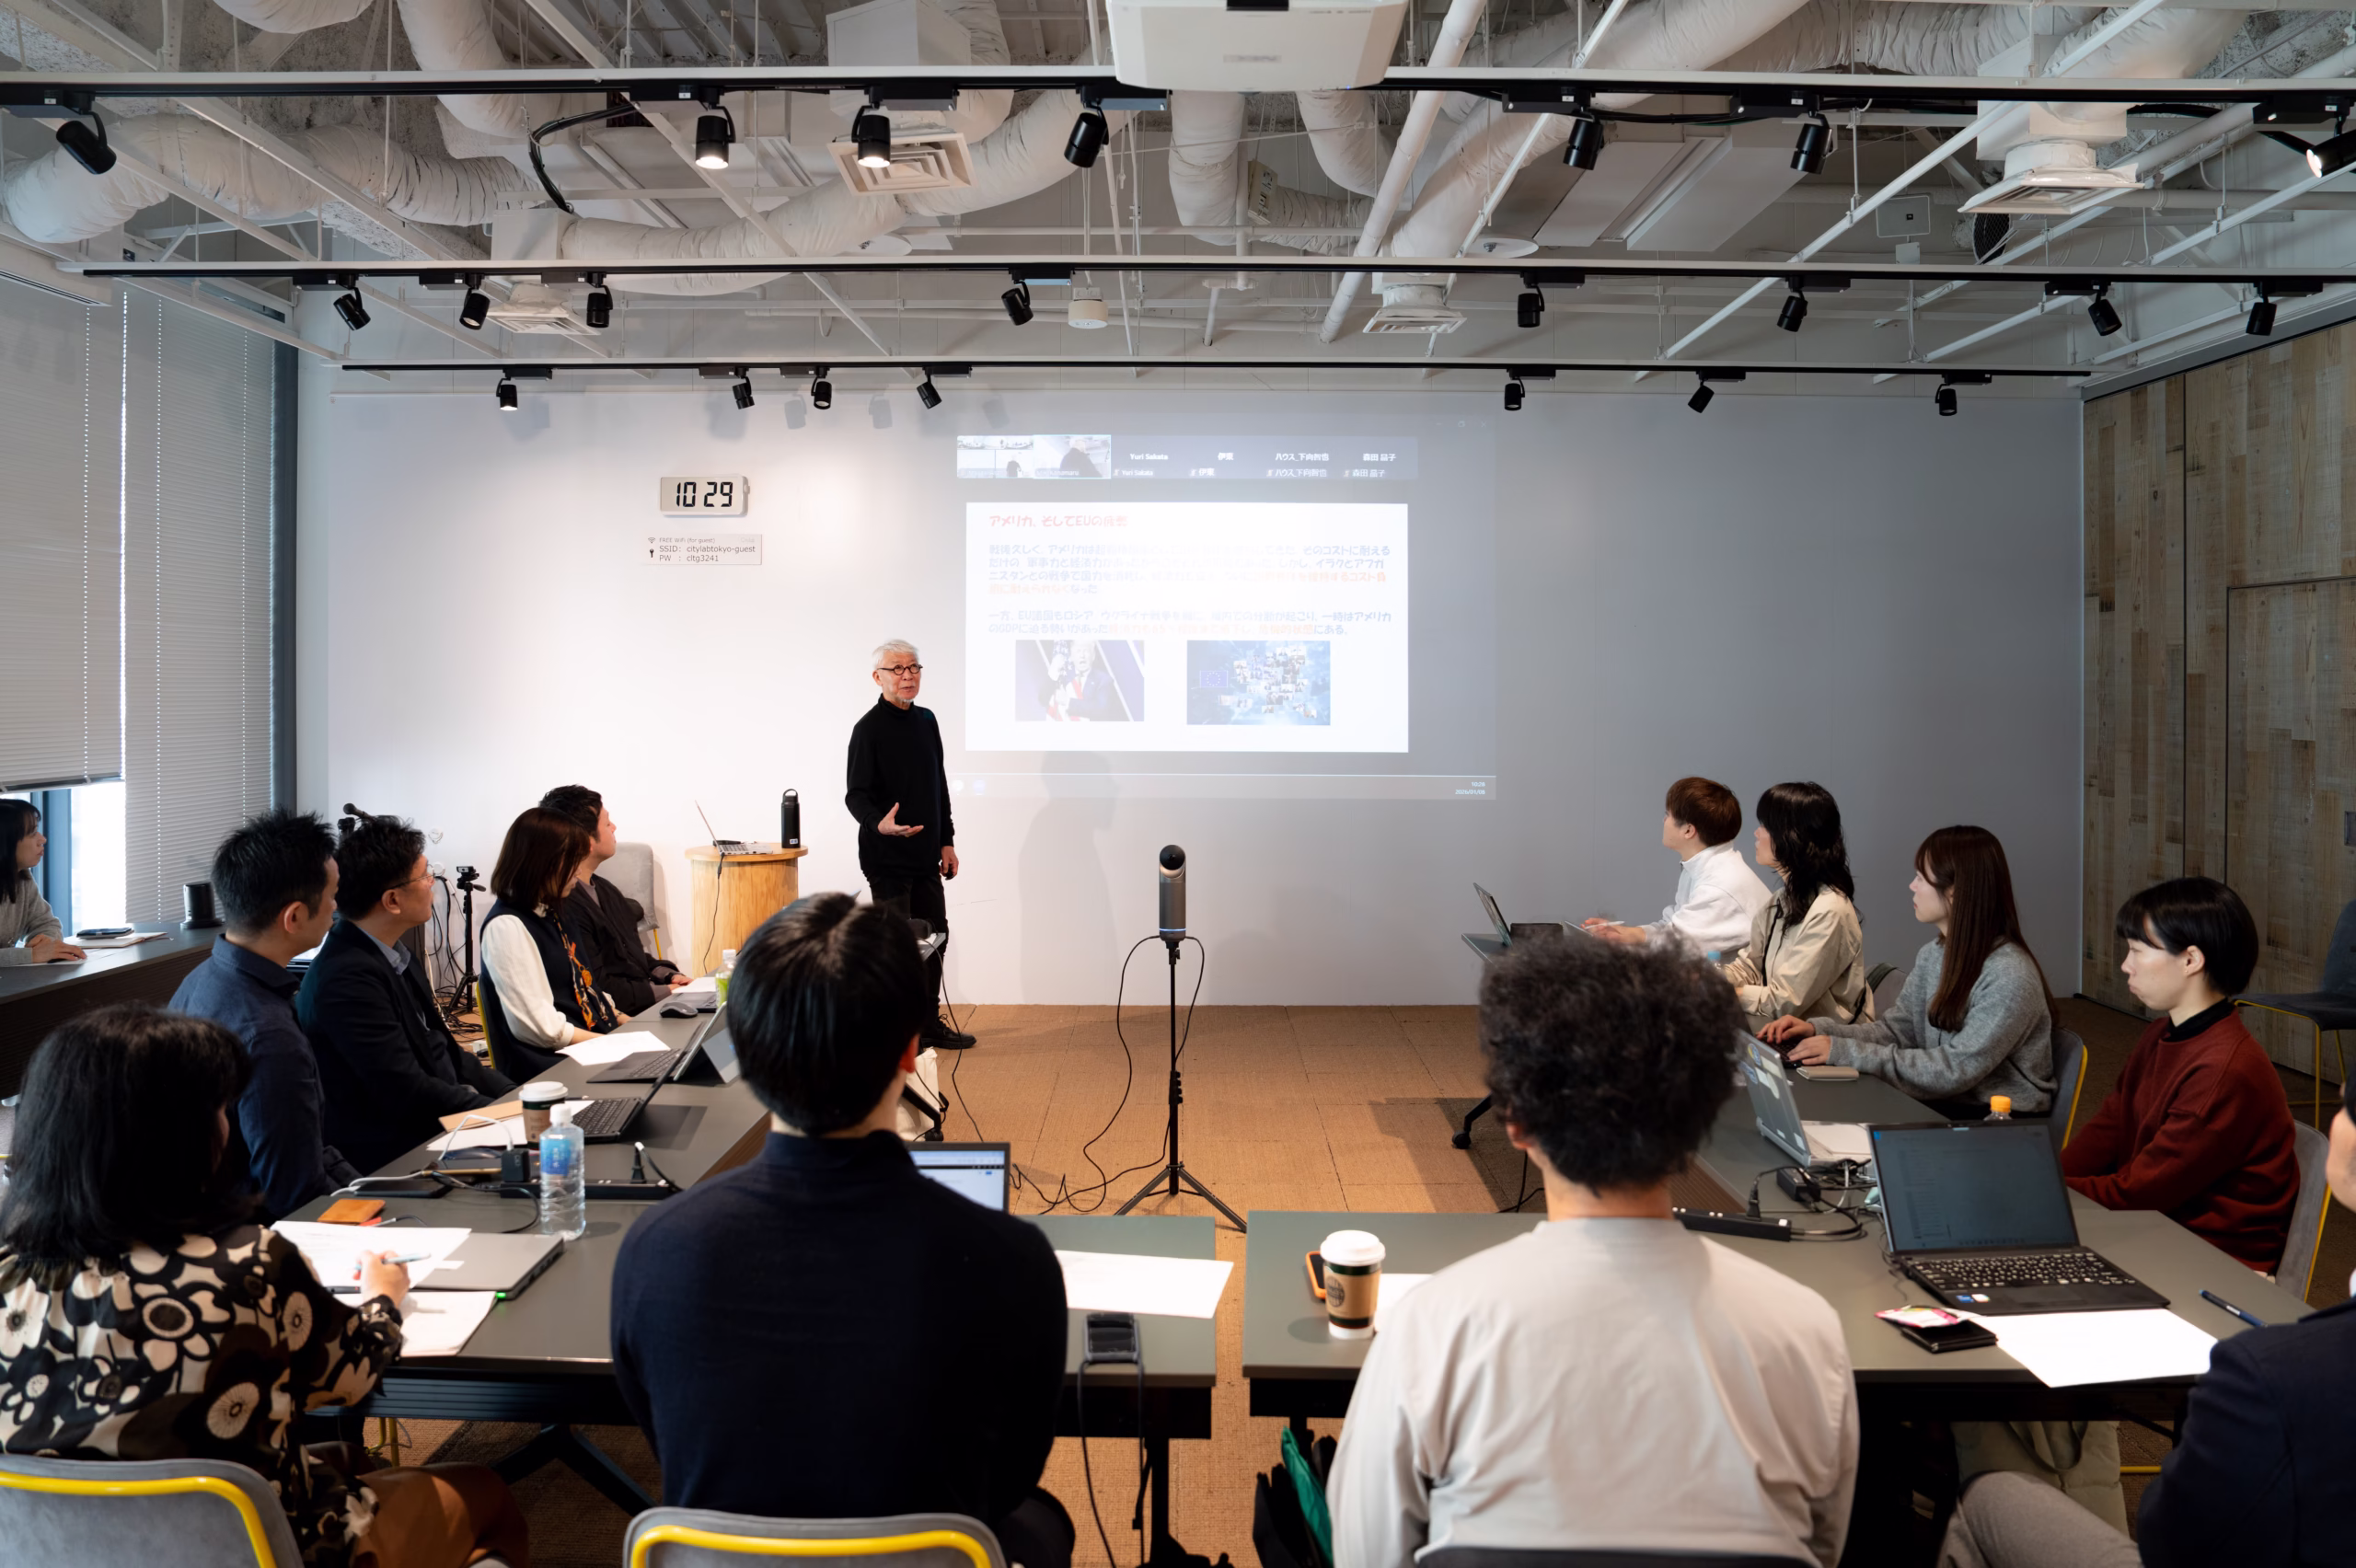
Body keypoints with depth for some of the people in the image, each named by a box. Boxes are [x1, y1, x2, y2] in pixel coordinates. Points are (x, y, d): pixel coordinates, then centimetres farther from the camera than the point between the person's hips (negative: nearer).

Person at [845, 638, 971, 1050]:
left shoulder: (926, 721, 11)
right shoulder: (869, 729, -11)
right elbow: (856, 795, -15)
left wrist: (946, 840, 16)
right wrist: (878, 823, -35)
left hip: (925, 856, 8)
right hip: (888, 859, -7)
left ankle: (928, 1023, 26)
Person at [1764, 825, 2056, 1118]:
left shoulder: (2009, 976, -22)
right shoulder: (1933, 954, 5)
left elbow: (1954, 1071, -24)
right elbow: (1897, 1029, 7)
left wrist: (1847, 1052, -24)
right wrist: (1818, 1030, -9)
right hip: (1944, 1104, 7)